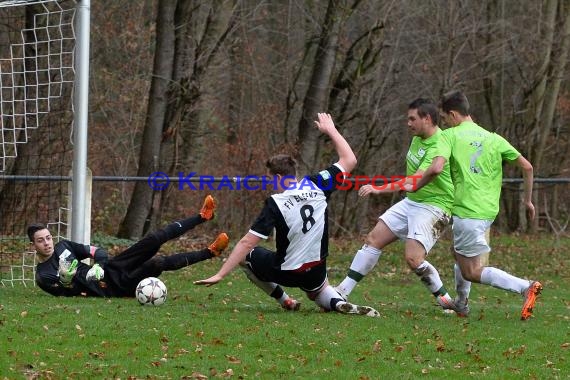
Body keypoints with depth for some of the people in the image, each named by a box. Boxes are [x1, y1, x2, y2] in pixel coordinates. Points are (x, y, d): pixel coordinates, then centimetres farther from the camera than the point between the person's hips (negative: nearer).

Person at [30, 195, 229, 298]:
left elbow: (97, 252, 9)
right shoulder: (43, 276, -12)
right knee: (157, 263, -21)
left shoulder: (62, 246, 6)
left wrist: (98, 266, -12)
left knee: (155, 240, -7)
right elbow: (67, 293, -14)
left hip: (109, 269, 7)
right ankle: (209, 253, -3)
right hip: (112, 287, -7)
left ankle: (202, 216, 7)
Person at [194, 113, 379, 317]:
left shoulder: (276, 203, -20)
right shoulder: (316, 186, -10)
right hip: (316, 272, 4)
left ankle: (285, 300, 15)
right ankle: (338, 303, 1)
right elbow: (349, 160, 4)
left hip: (286, 272, -4)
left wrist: (220, 275, -18)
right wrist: (330, 130, 15)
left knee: (245, 255, 20)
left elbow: (247, 242, -20)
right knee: (319, 292, 37)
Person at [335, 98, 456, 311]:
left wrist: (379, 189, -36)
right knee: (373, 239, 3)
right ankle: (343, 291, 7)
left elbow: (416, 180, -32)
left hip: (433, 207, -9)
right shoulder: (418, 138, 5)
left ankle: (447, 301, -2)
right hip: (411, 202, 9)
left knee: (413, 258, -20)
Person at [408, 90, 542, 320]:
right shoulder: (493, 139, 11)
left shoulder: (450, 135, -4)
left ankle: (525, 288, -18)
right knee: (459, 252, 29)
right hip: (489, 210, 7)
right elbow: (527, 167, 10)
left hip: (467, 212, -7)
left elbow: (436, 168, -20)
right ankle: (461, 305, 31)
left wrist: (415, 187, -3)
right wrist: (527, 200, 22)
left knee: (471, 272, -1)